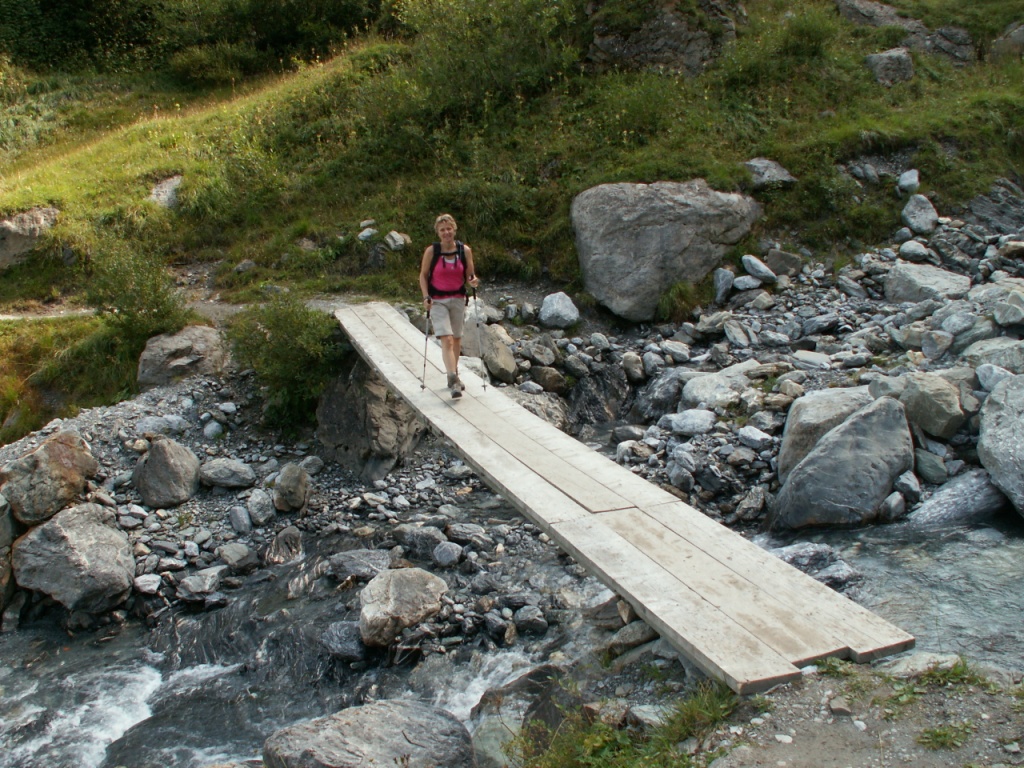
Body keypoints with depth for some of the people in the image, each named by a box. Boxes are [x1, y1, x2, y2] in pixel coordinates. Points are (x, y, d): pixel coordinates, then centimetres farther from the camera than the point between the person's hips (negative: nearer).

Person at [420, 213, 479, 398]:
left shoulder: (465, 250, -1)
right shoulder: (431, 251, -7)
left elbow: (469, 276, 5)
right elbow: (423, 275, 0)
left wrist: (473, 281, -18)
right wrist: (426, 296, -11)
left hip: (458, 299, 3)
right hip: (437, 301, -3)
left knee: (456, 339, 13)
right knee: (447, 340, -15)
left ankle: (454, 375, 31)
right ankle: (453, 381, -21)